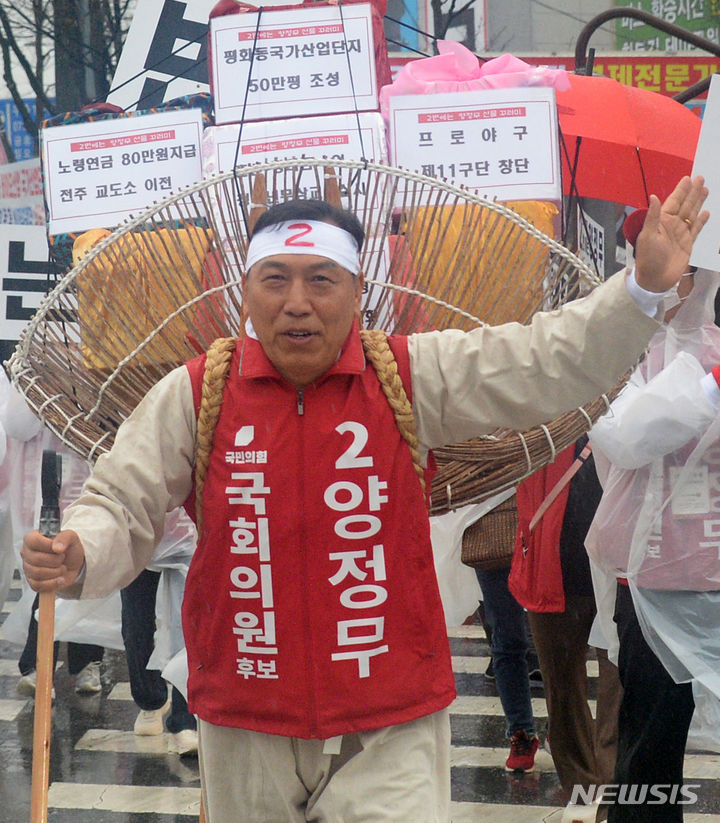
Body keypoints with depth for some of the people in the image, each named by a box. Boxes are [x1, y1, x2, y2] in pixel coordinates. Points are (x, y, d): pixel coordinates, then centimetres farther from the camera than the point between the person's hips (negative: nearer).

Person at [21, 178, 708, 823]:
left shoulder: (415, 376, -2)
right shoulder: (194, 395, 0)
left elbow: (554, 361, -4)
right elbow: (123, 502, 1)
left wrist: (646, 284, -15)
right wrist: (78, 559, -20)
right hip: (244, 728, 1)